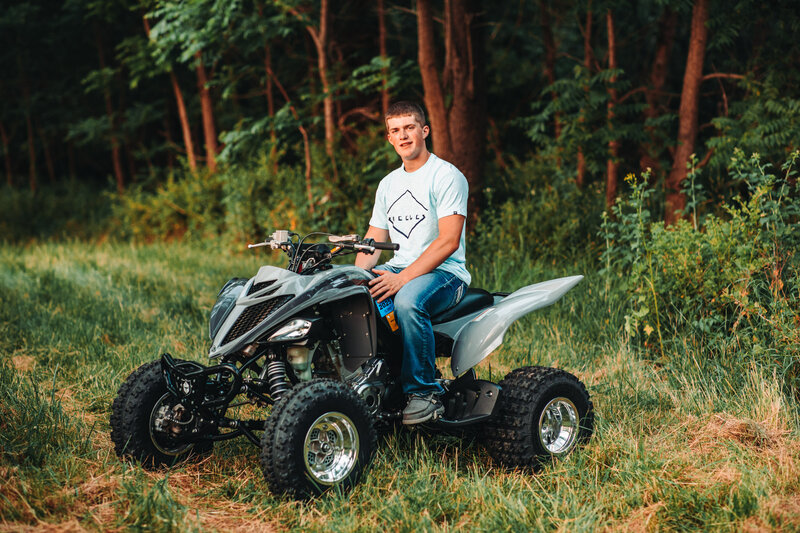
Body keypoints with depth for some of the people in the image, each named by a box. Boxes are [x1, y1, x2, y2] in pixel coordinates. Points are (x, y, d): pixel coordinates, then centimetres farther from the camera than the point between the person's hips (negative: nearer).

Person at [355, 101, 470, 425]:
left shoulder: (447, 176, -6)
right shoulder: (388, 184, 18)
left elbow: (448, 241, -16)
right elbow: (373, 240, 17)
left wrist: (402, 278, -24)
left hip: (444, 273, -7)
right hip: (400, 269, 7)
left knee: (407, 302, -38)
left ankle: (425, 392, -25)